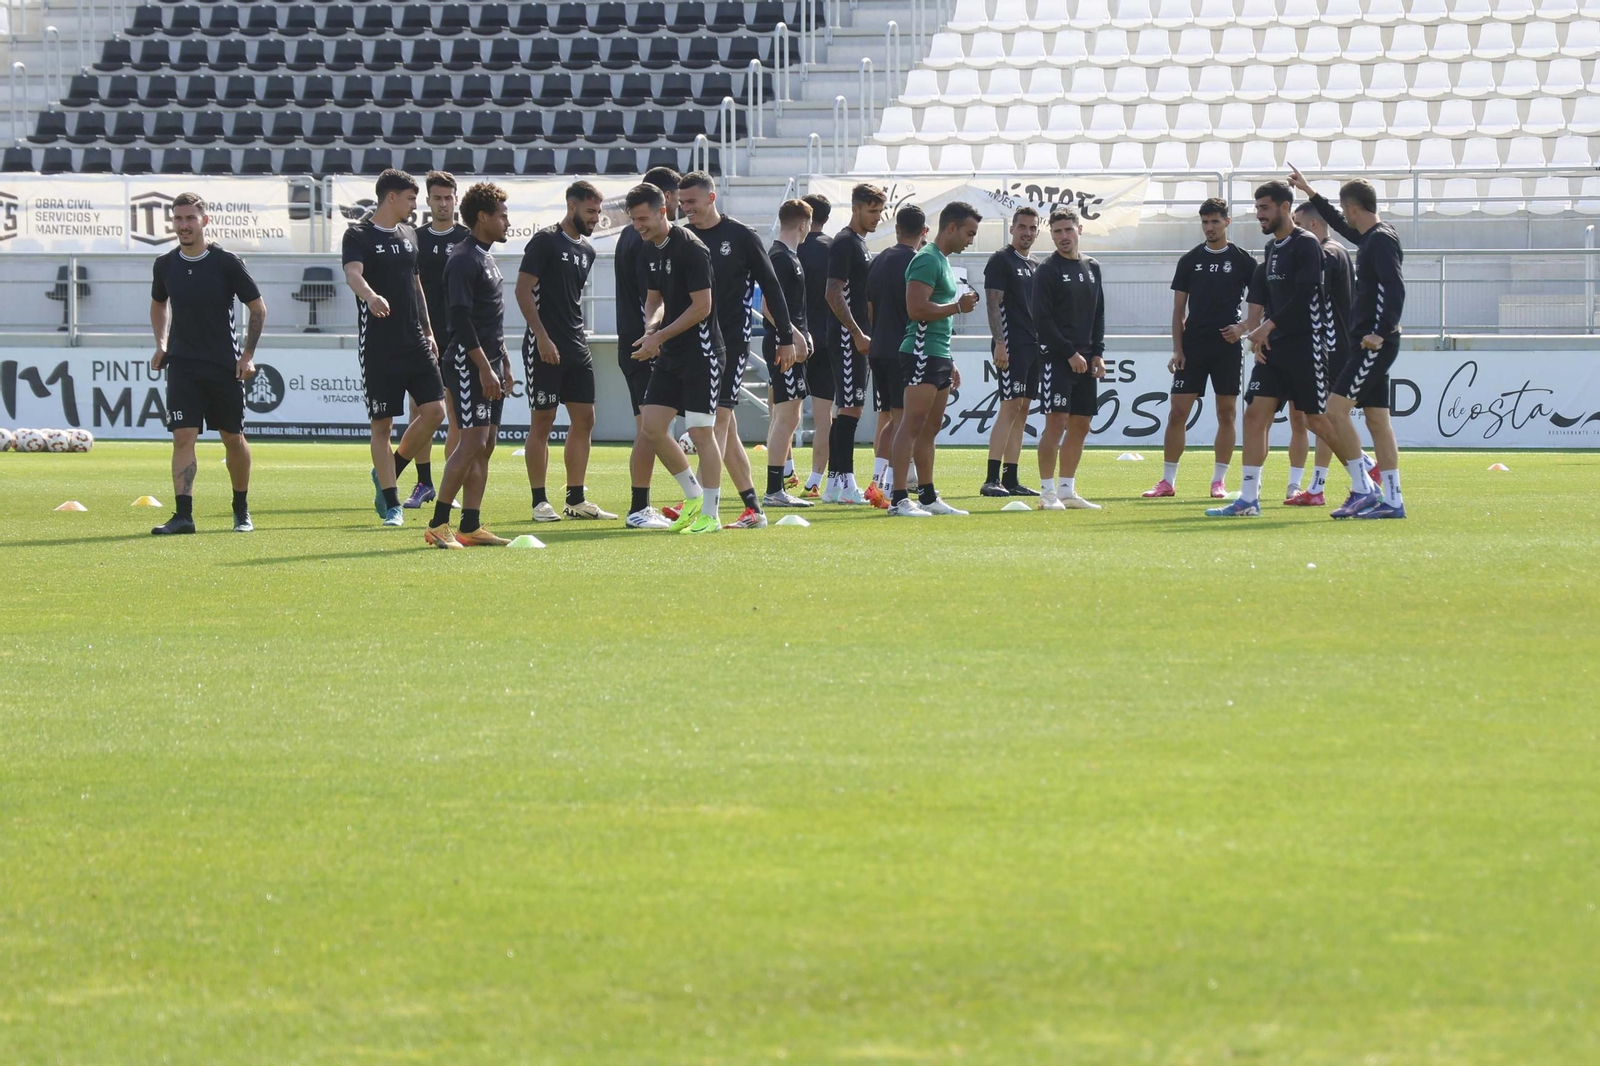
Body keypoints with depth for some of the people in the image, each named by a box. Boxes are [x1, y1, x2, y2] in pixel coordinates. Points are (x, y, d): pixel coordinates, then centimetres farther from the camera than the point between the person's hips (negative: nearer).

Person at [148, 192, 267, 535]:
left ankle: (242, 510, 25)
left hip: (225, 365, -2)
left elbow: (258, 307, 0)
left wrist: (248, 355, -6)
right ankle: (183, 514, -15)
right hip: (181, 364, 2)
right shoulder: (165, 265, 2)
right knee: (183, 436, -11)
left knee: (233, 438, 7)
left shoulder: (226, 262, -8)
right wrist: (161, 345, 10)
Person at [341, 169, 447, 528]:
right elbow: (353, 274, -24)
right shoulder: (359, 236, -5)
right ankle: (391, 505, 2)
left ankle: (387, 473, 16)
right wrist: (370, 296, -44)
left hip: (415, 342, 6)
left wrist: (428, 331, 21)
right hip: (378, 346, -6)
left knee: (434, 410, -5)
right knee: (382, 424, -3)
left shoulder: (409, 236, 16)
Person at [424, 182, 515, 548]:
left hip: (489, 363, 10)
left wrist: (504, 364, 23)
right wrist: (484, 367, -22)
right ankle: (438, 524, -12)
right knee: (473, 441, -14)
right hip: (468, 364, -10)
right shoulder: (464, 260, -13)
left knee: (485, 445, 7)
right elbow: (461, 319, -19)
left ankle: (471, 527, 8)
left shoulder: (486, 258, 18)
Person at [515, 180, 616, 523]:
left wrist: (578, 336, 17)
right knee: (542, 420, -4)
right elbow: (523, 290, -13)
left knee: (584, 419, 5)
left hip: (577, 347, 8)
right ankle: (539, 501, 1)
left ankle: (576, 500, 11)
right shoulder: (545, 241, -8)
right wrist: (542, 338, -18)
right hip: (545, 346, -8)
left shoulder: (587, 250, 15)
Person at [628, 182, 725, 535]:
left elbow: (701, 307, -18)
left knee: (701, 432, -7)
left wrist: (660, 337, -15)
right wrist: (651, 327, -1)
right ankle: (694, 496, 20)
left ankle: (710, 514, 0)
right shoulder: (651, 249, 11)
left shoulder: (690, 248, -16)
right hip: (669, 356, 9)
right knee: (651, 426, 5)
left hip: (700, 353, -9)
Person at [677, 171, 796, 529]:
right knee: (726, 428, 5)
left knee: (719, 418, -14)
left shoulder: (741, 237, -2)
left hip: (732, 341, -5)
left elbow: (771, 287, 2)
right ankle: (753, 509, 10)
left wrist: (786, 338, 1)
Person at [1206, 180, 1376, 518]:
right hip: (1275, 347, 8)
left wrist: (1269, 325, -20)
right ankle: (1248, 500, -1)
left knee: (1319, 420, -4)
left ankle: (1363, 486, 11)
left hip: (1305, 345, -8)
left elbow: (1304, 296, -20)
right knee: (1255, 415, -1)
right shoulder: (1272, 247, 16)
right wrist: (1263, 337, 8)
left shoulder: (1306, 244, -11)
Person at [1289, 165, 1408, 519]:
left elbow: (1395, 288, -24)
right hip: (1371, 343, 10)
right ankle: (1393, 500, 8)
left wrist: (1381, 333, -30)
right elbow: (1341, 225, 37)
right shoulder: (1370, 236, 16)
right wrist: (1310, 193, 43)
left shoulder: (1382, 240, -13)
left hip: (1375, 344, -10)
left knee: (1336, 409, -13)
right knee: (1377, 421, 8)